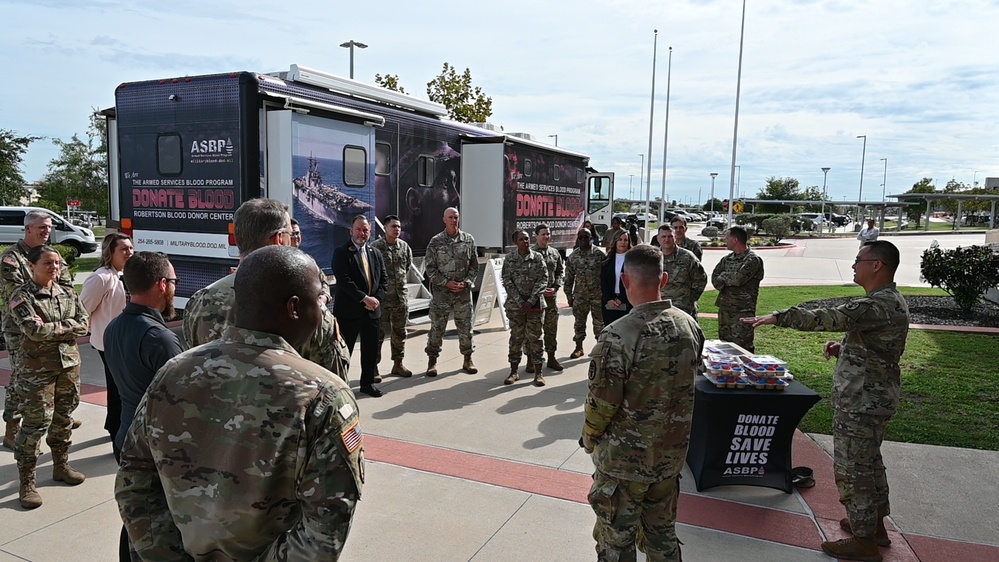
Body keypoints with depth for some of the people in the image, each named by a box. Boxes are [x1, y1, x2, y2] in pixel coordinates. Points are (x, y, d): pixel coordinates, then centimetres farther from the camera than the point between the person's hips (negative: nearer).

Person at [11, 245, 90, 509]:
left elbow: (84, 322, 0)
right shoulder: (22, 297, -9)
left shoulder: (68, 293, 8)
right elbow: (34, 330, -21)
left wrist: (52, 328, -11)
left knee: (63, 418, 16)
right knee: (35, 423, -4)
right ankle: (27, 482, 7)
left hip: (69, 364, 6)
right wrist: (66, 327, -10)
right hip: (37, 369, -5)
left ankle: (61, 466, 32)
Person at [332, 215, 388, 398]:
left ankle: (368, 382, 26)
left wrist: (376, 299, -7)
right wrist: (364, 299, -20)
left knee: (371, 350, 13)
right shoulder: (341, 253, -6)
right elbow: (344, 280, -16)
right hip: (348, 311, -5)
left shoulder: (375, 254, 13)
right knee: (344, 350, 1)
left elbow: (383, 280, 10)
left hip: (372, 310, 6)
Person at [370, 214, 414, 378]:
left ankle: (398, 364, 23)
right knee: (379, 332, 0)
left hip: (401, 294, 5)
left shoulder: (405, 247, 6)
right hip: (382, 295, -5)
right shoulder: (375, 247, -9)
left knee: (400, 332, 12)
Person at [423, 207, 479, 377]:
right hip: (441, 293, -2)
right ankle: (432, 361, 16)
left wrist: (466, 282, -8)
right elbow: (430, 267, -3)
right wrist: (446, 283, -12)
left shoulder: (468, 240, 3)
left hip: (464, 293, 2)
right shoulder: (436, 241, -2)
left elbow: (474, 266, 6)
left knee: (465, 328, 8)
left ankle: (467, 360, 23)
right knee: (437, 328, 4)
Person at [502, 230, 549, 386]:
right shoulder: (509, 258, 2)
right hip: (515, 304, 1)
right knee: (516, 338, 8)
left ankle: (538, 373, 9)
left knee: (534, 337, 2)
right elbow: (507, 281, -2)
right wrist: (519, 301, -10)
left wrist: (531, 301, -12)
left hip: (535, 304, -1)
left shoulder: (538, 258, 1)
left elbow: (542, 280, -4)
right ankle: (514, 371, 16)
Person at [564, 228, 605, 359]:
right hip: (580, 294, 2)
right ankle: (579, 347, 24)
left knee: (599, 322, 7)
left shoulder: (600, 254, -6)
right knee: (579, 322, 10)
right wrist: (569, 296, 3)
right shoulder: (573, 256, 0)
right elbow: (569, 278, 4)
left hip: (598, 294, -2)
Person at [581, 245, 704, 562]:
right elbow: (687, 385, 7)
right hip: (671, 454, 6)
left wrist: (589, 440, 0)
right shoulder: (689, 326, -5)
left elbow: (602, 403, -19)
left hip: (623, 460, -6)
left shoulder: (618, 336, -26)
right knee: (663, 535, 23)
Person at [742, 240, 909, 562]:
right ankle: (874, 524, 38)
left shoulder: (878, 306, -25)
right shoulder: (891, 301, 9)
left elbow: (827, 318, -35)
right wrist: (845, 348, 5)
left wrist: (776, 317, -30)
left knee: (852, 467, 1)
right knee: (868, 461, 23)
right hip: (874, 398, 11)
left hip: (861, 403, -11)